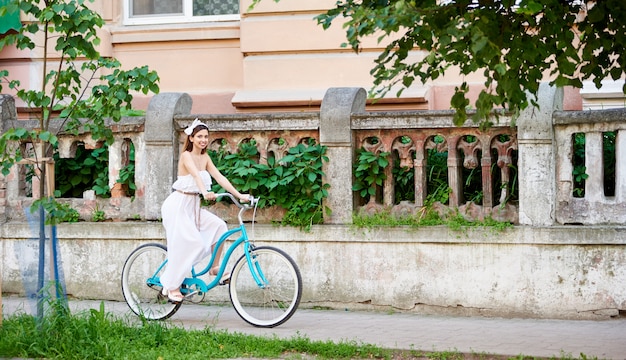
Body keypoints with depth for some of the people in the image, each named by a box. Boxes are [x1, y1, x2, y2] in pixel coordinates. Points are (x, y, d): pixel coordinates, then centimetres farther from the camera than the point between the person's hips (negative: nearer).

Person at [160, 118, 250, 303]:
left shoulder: (205, 157, 8)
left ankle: (215, 267, 3)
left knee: (219, 226, -10)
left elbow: (219, 177, 1)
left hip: (193, 205, 7)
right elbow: (196, 175, -33)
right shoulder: (186, 156, -14)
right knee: (187, 245, -13)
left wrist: (239, 195, -9)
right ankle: (172, 287, -2)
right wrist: (205, 192, -51)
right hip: (179, 205, -7)